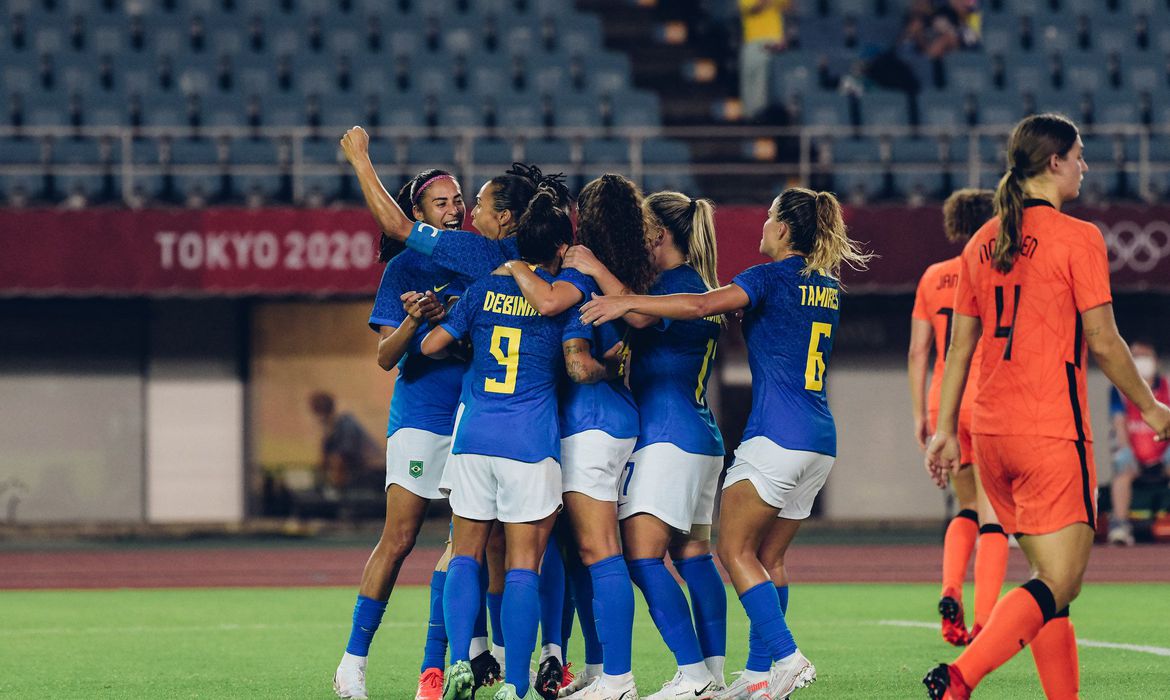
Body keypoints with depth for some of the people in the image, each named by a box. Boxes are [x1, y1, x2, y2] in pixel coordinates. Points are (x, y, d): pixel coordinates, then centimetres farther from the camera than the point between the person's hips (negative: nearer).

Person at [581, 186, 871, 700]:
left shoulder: (774, 277, -9)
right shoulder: (827, 288, 16)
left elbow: (701, 305, -20)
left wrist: (627, 303, -17)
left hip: (776, 435, -8)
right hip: (820, 441, 8)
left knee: (736, 549, -5)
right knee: (768, 557, 11)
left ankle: (786, 657, -15)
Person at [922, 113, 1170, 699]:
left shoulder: (983, 242, 11)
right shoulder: (1077, 238, -8)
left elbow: (960, 345, 13)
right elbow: (1102, 342, -8)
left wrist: (945, 427, 17)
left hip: (990, 431, 8)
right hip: (1053, 432, -7)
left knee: (1050, 575, 15)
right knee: (1059, 584, -7)